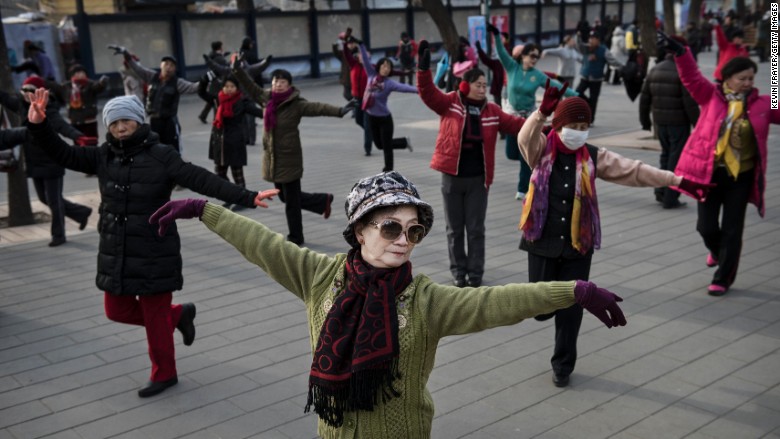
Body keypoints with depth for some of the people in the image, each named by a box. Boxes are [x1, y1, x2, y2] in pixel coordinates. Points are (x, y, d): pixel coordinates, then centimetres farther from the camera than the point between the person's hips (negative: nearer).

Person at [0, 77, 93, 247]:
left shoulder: (49, 112, -21)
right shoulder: (22, 105, 0)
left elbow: (63, 126, -37)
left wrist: (78, 137, -56)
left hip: (51, 163, -8)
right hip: (34, 163, 8)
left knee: (54, 201, 4)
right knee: (45, 199, 20)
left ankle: (58, 235, 20)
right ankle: (81, 212, 36)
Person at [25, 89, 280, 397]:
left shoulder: (161, 156, -13)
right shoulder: (104, 156, 3)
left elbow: (203, 181, -20)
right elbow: (64, 155, 4)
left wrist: (247, 197, -30)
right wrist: (39, 127, -13)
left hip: (154, 254, -6)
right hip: (116, 253, 6)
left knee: (155, 317, 6)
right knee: (117, 311, 16)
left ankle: (164, 374, 28)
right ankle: (179, 314, 35)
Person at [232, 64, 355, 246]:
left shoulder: (296, 104, -14)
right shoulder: (267, 99, 3)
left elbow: (318, 108, -27)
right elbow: (251, 87, 17)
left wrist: (339, 111, -41)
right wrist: (237, 70, 17)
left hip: (289, 159, -7)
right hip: (271, 159, 7)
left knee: (291, 201, 3)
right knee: (284, 196, 19)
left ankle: (295, 238, 19)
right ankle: (323, 201, 36)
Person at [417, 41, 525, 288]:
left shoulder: (492, 111, 4)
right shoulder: (450, 103, -3)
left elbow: (514, 124, 4)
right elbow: (428, 93, -14)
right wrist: (424, 68, -27)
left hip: (478, 179, 2)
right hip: (452, 177, -1)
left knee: (476, 228, 8)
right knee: (455, 228, 10)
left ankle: (475, 273, 19)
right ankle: (458, 270, 24)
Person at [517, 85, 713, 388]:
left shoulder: (594, 157, 2)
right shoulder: (542, 150, -4)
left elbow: (634, 171, -1)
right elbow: (525, 137, -25)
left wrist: (677, 180, -6)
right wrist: (542, 111, -43)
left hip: (578, 245, 1)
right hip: (542, 242, -1)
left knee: (571, 309, 7)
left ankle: (563, 365, 25)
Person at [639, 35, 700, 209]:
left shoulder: (655, 70, 7)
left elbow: (645, 98, 11)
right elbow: (690, 102, -16)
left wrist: (645, 120, 19)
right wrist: (697, 123, -9)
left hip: (660, 121, 6)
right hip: (679, 123, -6)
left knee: (666, 154, 21)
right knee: (677, 159, 1)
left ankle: (661, 191, 20)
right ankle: (670, 198, 3)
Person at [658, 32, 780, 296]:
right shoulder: (711, 96, -1)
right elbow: (691, 77, -11)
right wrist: (679, 53, -24)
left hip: (741, 176, 1)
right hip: (710, 172, -1)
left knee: (732, 230, 4)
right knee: (706, 226, 4)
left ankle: (723, 279, 18)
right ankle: (717, 251, 40)